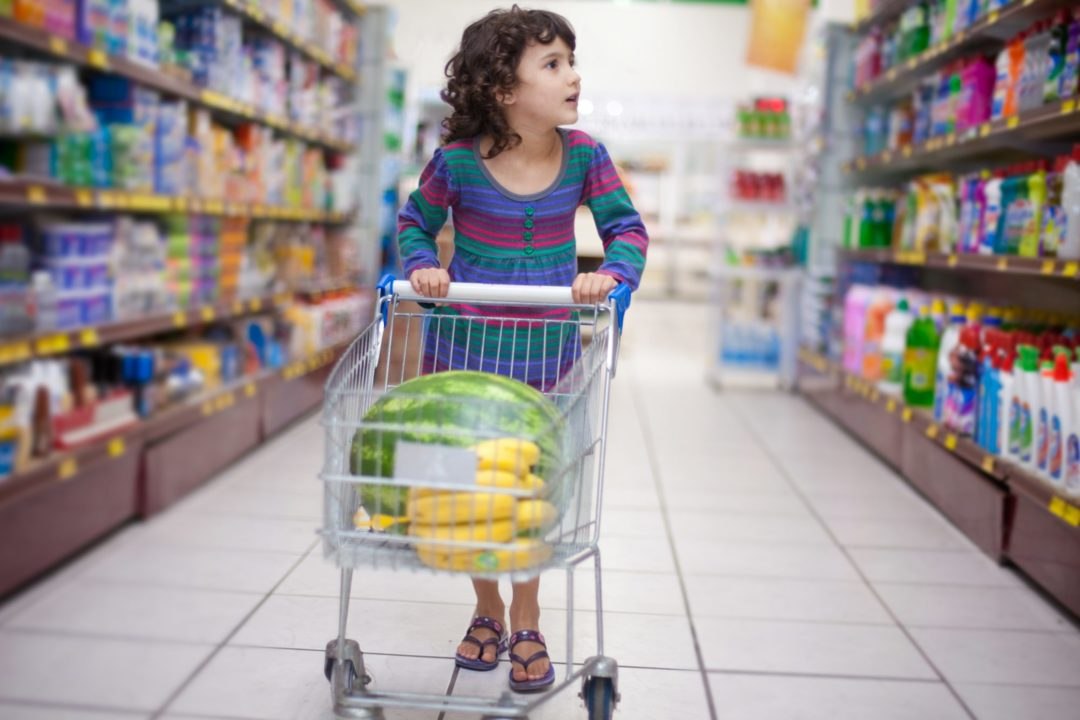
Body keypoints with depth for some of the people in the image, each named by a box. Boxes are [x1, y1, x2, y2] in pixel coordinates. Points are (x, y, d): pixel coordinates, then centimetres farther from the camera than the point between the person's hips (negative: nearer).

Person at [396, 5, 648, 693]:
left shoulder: (583, 154, -8)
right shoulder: (458, 160, -12)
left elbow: (628, 227, 0)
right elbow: (416, 223, 4)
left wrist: (612, 272, -19)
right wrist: (421, 266, -15)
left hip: (546, 351, 1)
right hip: (462, 345, 0)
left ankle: (526, 625, 27)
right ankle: (488, 610, 34)